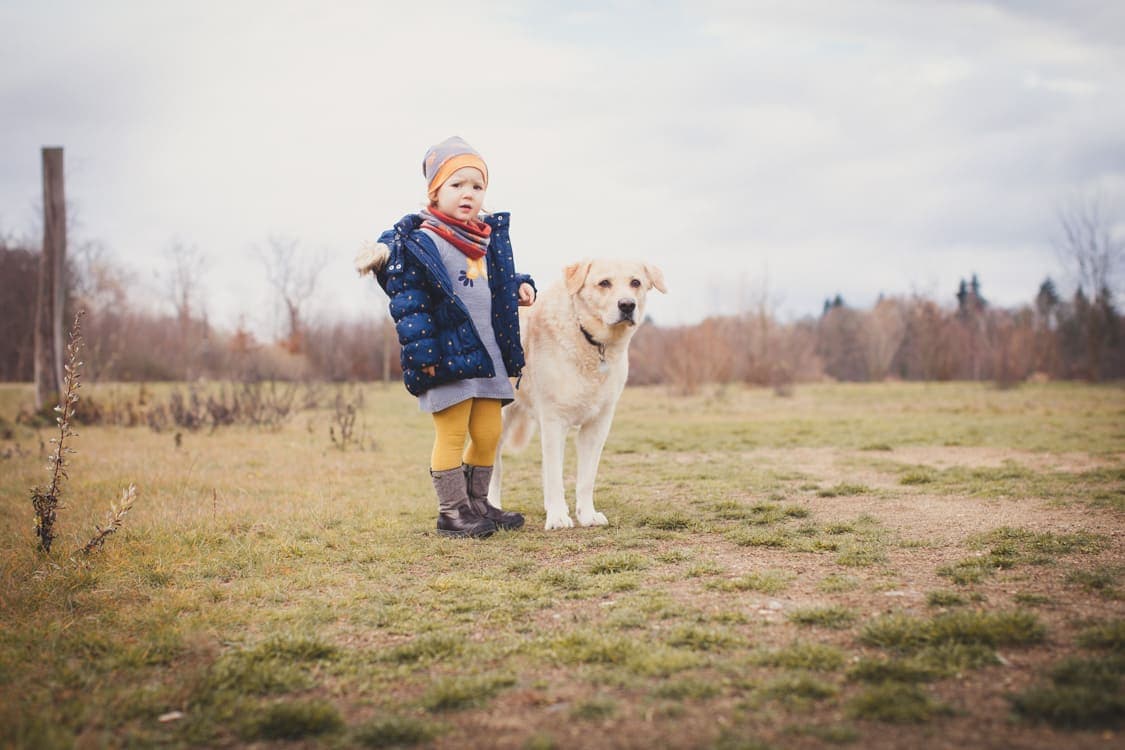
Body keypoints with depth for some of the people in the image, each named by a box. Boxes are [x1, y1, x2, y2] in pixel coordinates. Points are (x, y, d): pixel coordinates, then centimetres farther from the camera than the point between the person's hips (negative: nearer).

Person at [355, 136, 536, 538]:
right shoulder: (420, 241, -10)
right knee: (451, 434, -3)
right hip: (447, 354, -7)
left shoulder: (490, 237, 13)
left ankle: (477, 503, 26)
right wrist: (422, 352, -20)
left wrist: (519, 286, 6)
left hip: (488, 353, 7)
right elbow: (408, 300, -15)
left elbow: (500, 279, 28)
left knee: (488, 433, 11)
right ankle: (451, 511, 8)